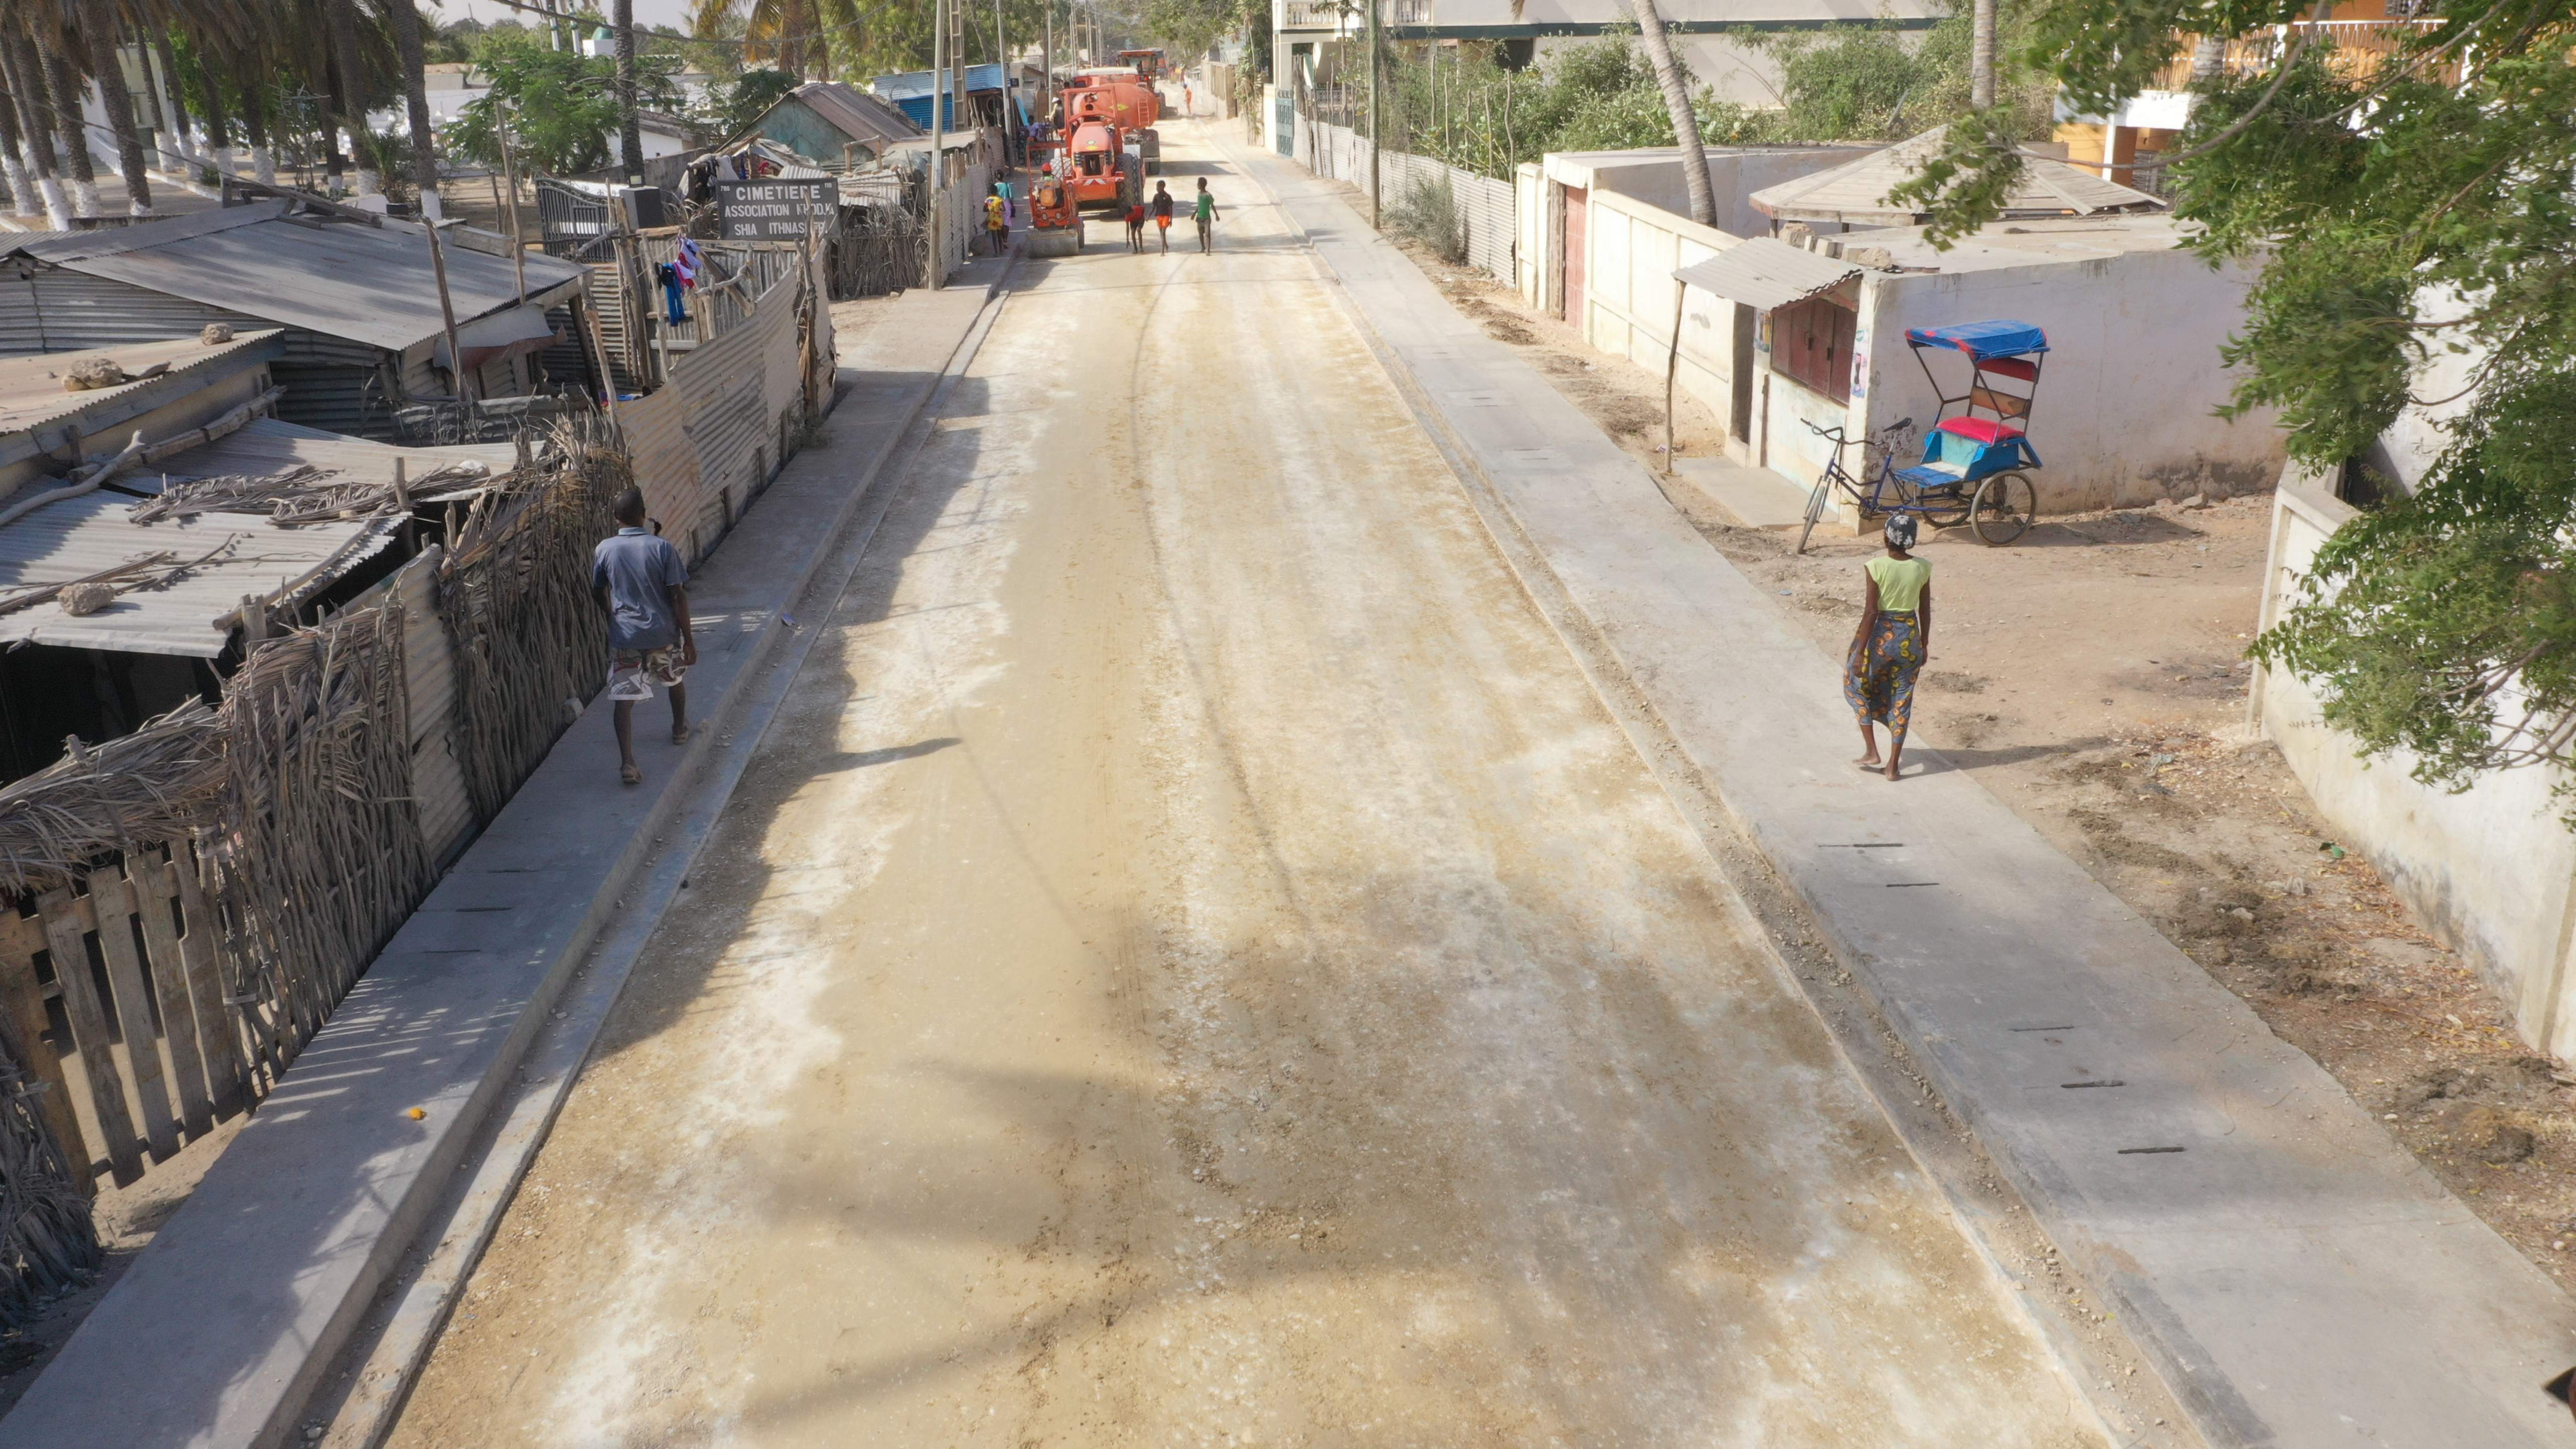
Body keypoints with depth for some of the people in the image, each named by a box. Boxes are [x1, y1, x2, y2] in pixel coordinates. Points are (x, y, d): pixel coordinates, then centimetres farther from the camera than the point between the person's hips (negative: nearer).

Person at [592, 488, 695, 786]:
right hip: (663, 633, 0)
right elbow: (678, 596, -12)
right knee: (674, 679, 28)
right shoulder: (662, 547, -12)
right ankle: (680, 729, 48)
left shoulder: (605, 549, -5)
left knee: (624, 698, -1)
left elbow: (598, 593, 9)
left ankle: (627, 763, -13)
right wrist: (689, 640, -6)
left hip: (624, 636, 0)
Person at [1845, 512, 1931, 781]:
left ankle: (1871, 752, 16)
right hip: (1909, 636, 4)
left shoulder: (1877, 567, -17)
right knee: (1902, 698, 13)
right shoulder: (1922, 568, -4)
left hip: (1880, 635, -4)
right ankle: (1893, 765, 17)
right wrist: (1924, 645, 17)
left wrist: (1860, 652, -11)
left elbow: (1871, 612, -16)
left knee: (1856, 686, 20)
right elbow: (1925, 611, 4)